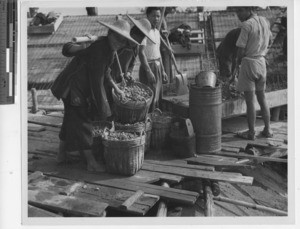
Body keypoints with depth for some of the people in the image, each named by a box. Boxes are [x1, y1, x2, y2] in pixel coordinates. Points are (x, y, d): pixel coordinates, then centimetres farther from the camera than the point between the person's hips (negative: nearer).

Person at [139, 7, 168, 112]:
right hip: (148, 67, -9)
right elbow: (141, 52, -20)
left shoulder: (157, 32, 14)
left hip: (157, 67, 9)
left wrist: (163, 70, 19)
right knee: (150, 98, -10)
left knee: (158, 97, 13)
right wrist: (148, 71, -24)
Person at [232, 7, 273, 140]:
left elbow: (241, 50, -14)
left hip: (249, 62, -7)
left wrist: (238, 64, 1)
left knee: (250, 100, 0)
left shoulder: (247, 25, -16)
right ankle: (267, 130, 21)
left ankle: (251, 133, 7)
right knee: (262, 97, 16)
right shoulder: (264, 21, 7)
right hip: (261, 62, 7)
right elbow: (269, 41, 21)